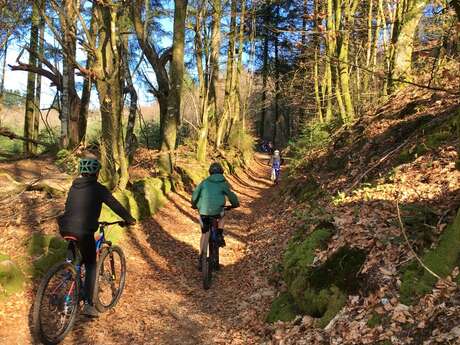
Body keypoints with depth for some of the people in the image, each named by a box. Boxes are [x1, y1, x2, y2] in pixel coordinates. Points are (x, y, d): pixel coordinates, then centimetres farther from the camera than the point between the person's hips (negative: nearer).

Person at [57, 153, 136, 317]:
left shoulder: (74, 186, 14)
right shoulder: (97, 188, -5)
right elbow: (115, 205, -1)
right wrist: (130, 219, 13)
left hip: (66, 229, 7)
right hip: (84, 232, -6)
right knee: (91, 267, 7)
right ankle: (88, 304, 5)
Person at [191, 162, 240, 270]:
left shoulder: (204, 182, 11)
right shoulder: (223, 183, 7)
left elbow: (195, 195, 14)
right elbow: (231, 196, 13)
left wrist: (194, 205, 33)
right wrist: (235, 204, 33)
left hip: (204, 212, 2)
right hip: (217, 211, -2)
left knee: (204, 234, 18)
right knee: (221, 215, 35)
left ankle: (201, 257, 15)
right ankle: (220, 236, 19)